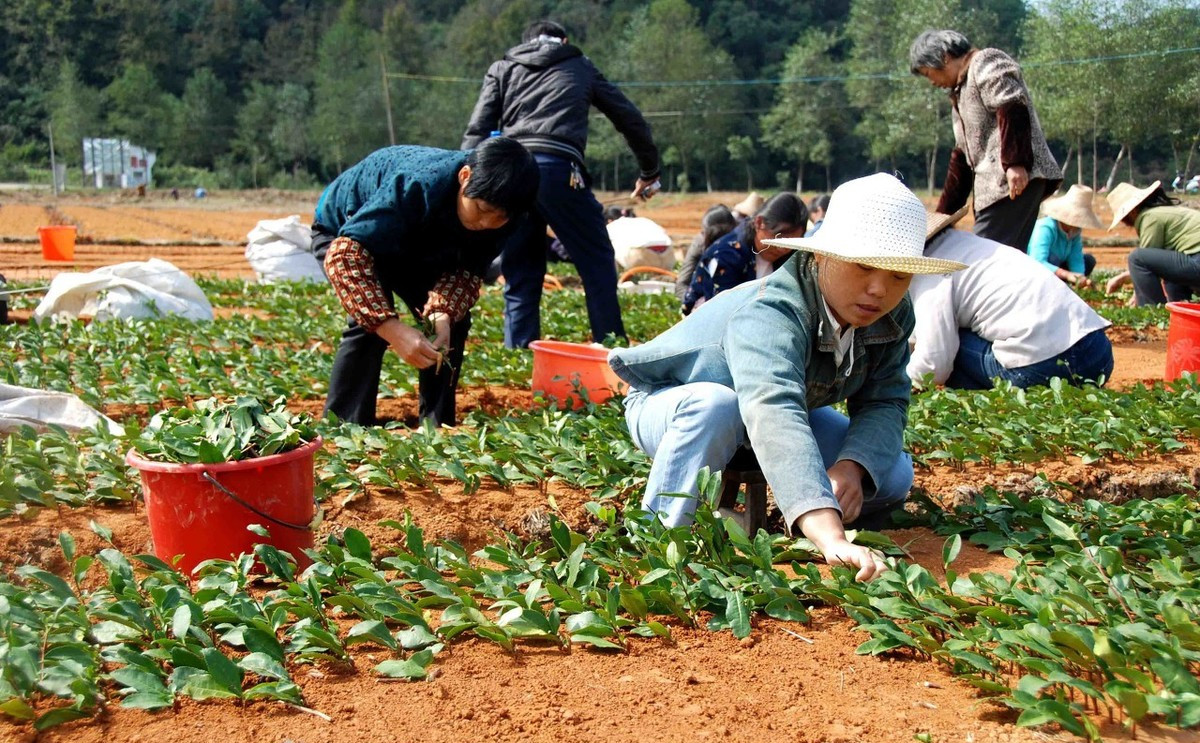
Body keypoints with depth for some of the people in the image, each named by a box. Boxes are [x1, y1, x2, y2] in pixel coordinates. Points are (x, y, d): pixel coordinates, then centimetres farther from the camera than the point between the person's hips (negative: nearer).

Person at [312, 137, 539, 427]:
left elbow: (468, 271, -15)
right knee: (371, 322, -28)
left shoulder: (496, 210, -24)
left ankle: (437, 426, 3)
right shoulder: (418, 186, -44)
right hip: (344, 233, -6)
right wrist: (391, 329, -55)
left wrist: (443, 313, -37)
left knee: (454, 320, -8)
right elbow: (345, 254, -47)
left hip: (412, 244, 6)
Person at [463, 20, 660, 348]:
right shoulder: (581, 67, 26)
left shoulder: (502, 69, 27)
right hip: (558, 170, -3)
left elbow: (476, 132, 14)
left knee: (520, 278, 12)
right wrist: (649, 171, 38)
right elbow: (631, 119, 27)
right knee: (598, 264, 7)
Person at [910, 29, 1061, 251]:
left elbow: (1012, 109, -18)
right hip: (993, 186, 10)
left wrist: (1015, 163, -28)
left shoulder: (987, 64, -1)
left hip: (1016, 179, -10)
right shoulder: (961, 92, 28)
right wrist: (943, 214, 27)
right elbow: (962, 157, 29)